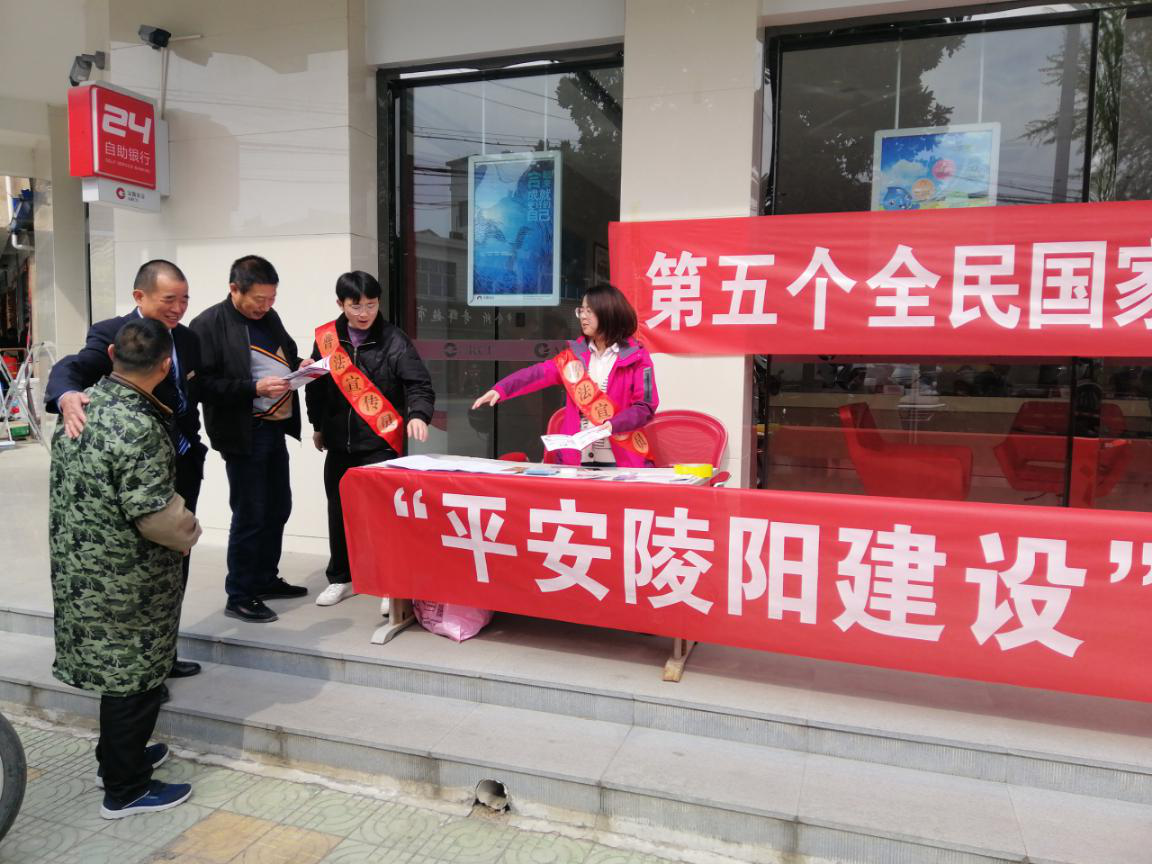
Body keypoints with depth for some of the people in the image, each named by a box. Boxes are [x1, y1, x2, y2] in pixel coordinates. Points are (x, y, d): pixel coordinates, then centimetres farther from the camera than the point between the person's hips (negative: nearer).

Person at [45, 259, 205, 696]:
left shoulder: (187, 338, 9)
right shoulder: (111, 333, -11)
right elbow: (71, 367, -26)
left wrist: (194, 445, 1)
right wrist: (67, 395, -47)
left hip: (184, 467, 7)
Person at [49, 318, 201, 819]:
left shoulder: (83, 404, 0)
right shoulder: (139, 428, -28)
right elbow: (155, 514, -25)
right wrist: (189, 534, -7)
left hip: (79, 565, 8)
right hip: (126, 582, -8)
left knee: (116, 667, 24)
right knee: (134, 677, 8)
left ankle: (119, 756, 43)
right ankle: (126, 791, 23)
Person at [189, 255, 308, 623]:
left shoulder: (268, 316, 10)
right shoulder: (209, 324, -12)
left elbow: (287, 353, 24)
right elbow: (204, 384, -18)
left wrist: (299, 366, 3)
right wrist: (256, 388, -24)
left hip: (275, 429, 8)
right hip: (243, 433, -8)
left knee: (278, 508, 16)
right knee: (250, 515, 0)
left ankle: (266, 580, 33)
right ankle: (239, 598, 14)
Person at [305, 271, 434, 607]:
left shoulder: (393, 339, -8)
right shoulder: (326, 337, 3)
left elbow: (419, 383, -13)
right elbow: (316, 384, 14)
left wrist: (418, 414, -30)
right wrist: (318, 425, 19)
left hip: (380, 443, -4)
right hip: (339, 443, 4)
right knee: (339, 512, 14)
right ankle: (341, 578, 31)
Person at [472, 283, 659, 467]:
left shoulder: (635, 357, -2)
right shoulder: (577, 354, 10)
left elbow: (645, 406, -6)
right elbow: (540, 373, -2)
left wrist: (613, 425, -21)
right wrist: (501, 389, -15)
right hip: (578, 457, 4)